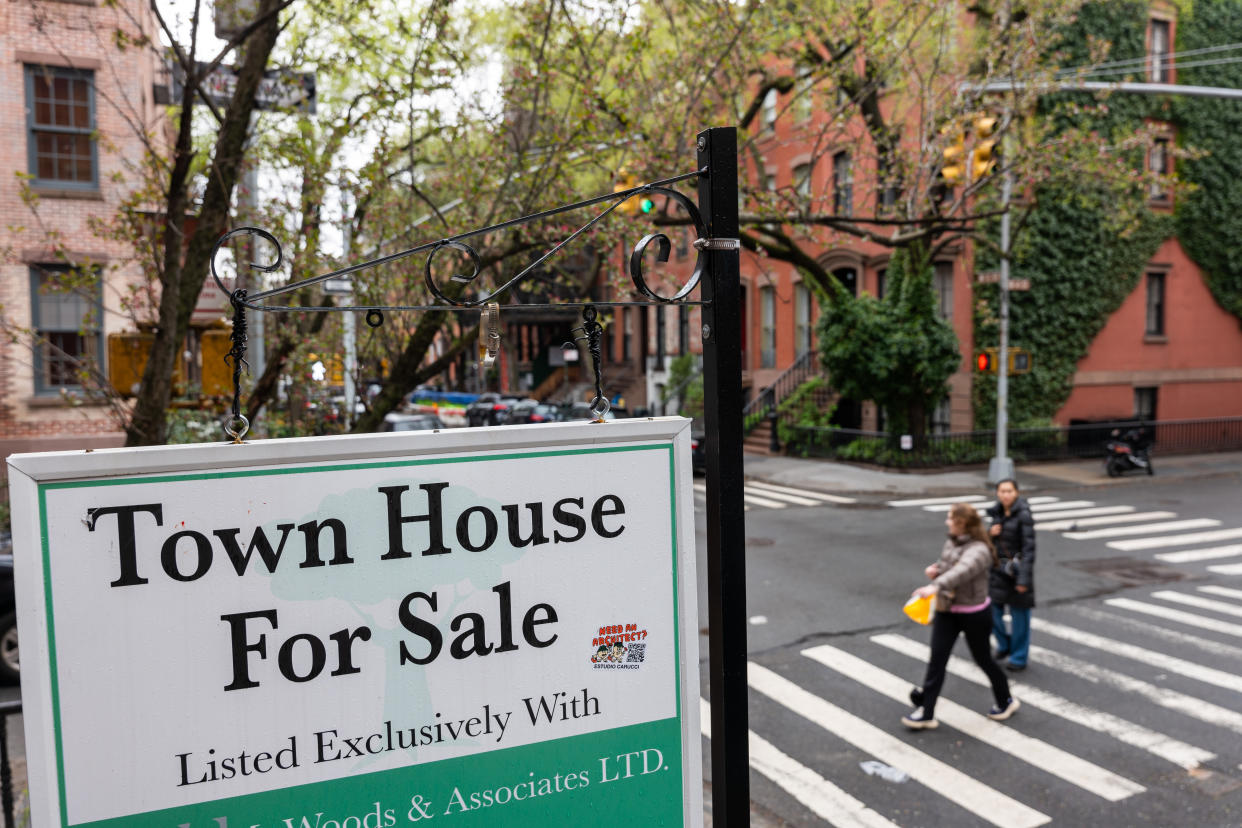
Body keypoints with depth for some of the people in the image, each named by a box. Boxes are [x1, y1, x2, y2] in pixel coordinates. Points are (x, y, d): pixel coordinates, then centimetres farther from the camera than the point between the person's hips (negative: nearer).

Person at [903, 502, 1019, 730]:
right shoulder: (951, 543, 3)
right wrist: (934, 570, -2)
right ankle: (926, 713, 1)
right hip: (947, 611, 6)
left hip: (974, 614, -6)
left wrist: (935, 586, -58)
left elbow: (962, 571, -43)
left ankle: (1005, 701, 38)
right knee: (937, 659, -1)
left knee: (983, 659, 12)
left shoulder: (978, 550, -22)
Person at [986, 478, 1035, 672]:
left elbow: (1029, 548, -18)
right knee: (992, 611, 11)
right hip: (998, 569, 6)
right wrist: (990, 533, -8)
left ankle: (1019, 658, 19)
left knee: (1019, 615, 6)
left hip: (1017, 569, -6)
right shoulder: (997, 512, 4)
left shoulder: (1023, 514, -16)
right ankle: (1004, 645, 35)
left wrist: (1024, 579, -21)